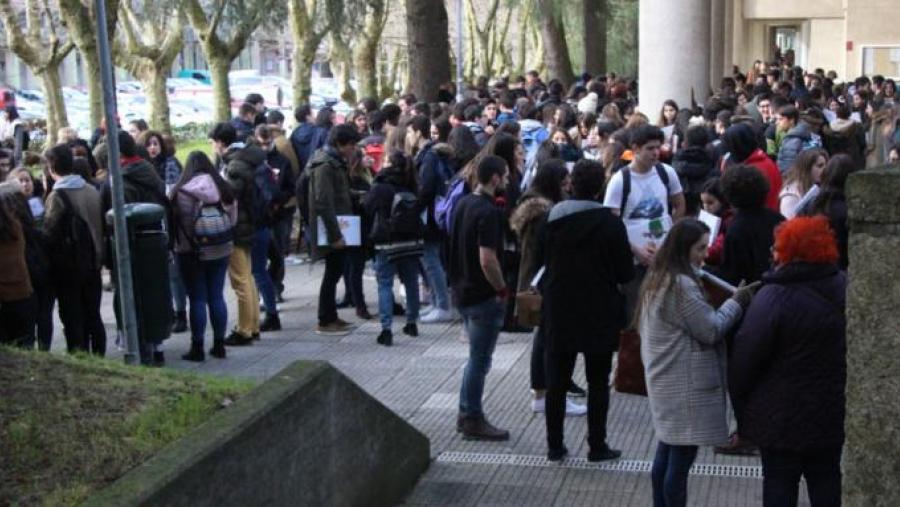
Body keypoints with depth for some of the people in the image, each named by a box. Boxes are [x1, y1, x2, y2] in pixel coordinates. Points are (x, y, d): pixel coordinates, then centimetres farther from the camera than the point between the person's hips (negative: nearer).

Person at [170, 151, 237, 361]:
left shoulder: (181, 192, -12)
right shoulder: (225, 189, 1)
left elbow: (180, 224, -10)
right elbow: (233, 219, 6)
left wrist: (181, 248, 2)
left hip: (193, 254, -4)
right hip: (221, 251, 4)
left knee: (197, 299, 2)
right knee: (217, 297, 11)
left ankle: (197, 348, 6)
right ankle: (219, 345, 16)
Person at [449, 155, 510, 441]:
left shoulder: (463, 204, 7)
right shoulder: (488, 212, -21)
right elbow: (487, 259, -28)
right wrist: (502, 289, -14)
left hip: (462, 290, 9)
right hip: (483, 296, -9)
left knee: (477, 356, 20)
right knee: (480, 358, 2)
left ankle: (466, 414, 26)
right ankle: (473, 421, 11)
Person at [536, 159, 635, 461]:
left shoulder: (552, 220, -3)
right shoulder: (610, 224, -13)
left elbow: (538, 261, 4)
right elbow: (625, 274, -10)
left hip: (559, 314, 3)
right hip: (600, 316, -3)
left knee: (556, 382, 11)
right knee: (598, 383, 9)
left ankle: (554, 445, 16)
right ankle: (597, 446, 14)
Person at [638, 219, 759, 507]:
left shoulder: (658, 279, 12)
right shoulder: (681, 285, -20)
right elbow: (711, 330, -15)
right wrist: (738, 301, -4)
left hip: (665, 383, 10)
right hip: (686, 385, -10)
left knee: (667, 451, 18)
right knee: (682, 457, -3)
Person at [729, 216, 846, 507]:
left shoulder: (774, 298, -22)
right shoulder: (844, 288, -1)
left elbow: (746, 357, -18)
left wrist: (739, 398, -2)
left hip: (784, 417, -6)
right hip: (833, 413, 6)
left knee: (779, 481, 8)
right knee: (826, 478, 18)